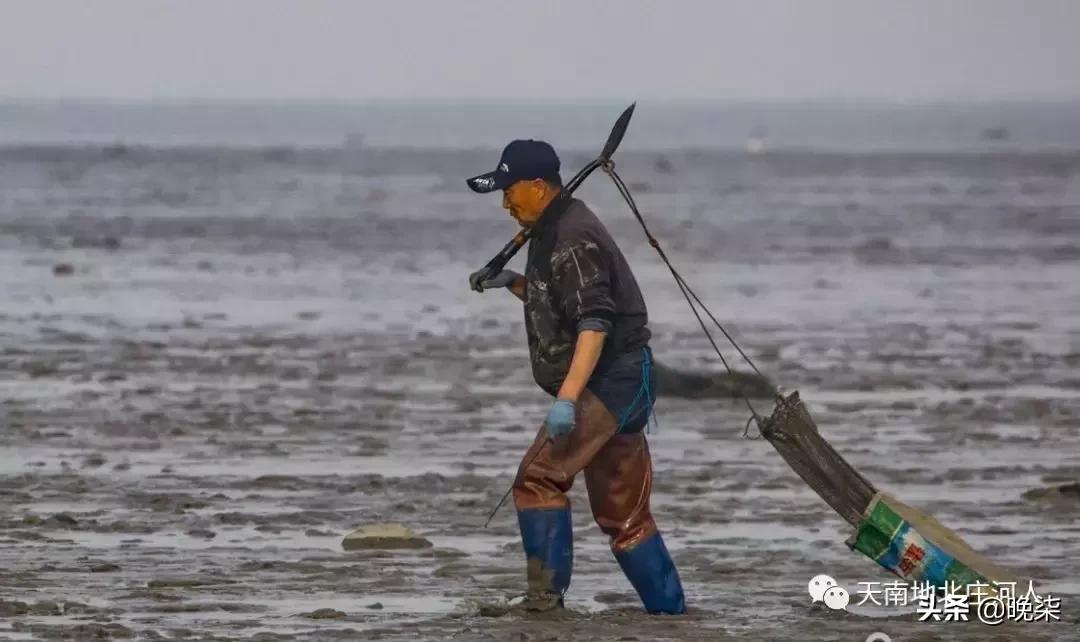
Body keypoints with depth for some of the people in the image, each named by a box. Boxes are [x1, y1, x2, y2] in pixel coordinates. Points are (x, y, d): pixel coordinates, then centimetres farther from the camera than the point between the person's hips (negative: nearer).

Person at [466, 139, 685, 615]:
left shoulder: (573, 238, -16)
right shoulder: (552, 232, 16)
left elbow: (594, 322, -27)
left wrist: (566, 398, -33)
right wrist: (512, 283, 17)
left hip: (609, 380, -11)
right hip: (622, 384, 11)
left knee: (538, 479, -15)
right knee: (623, 515, 14)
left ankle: (545, 600, -17)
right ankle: (670, 611, 17)